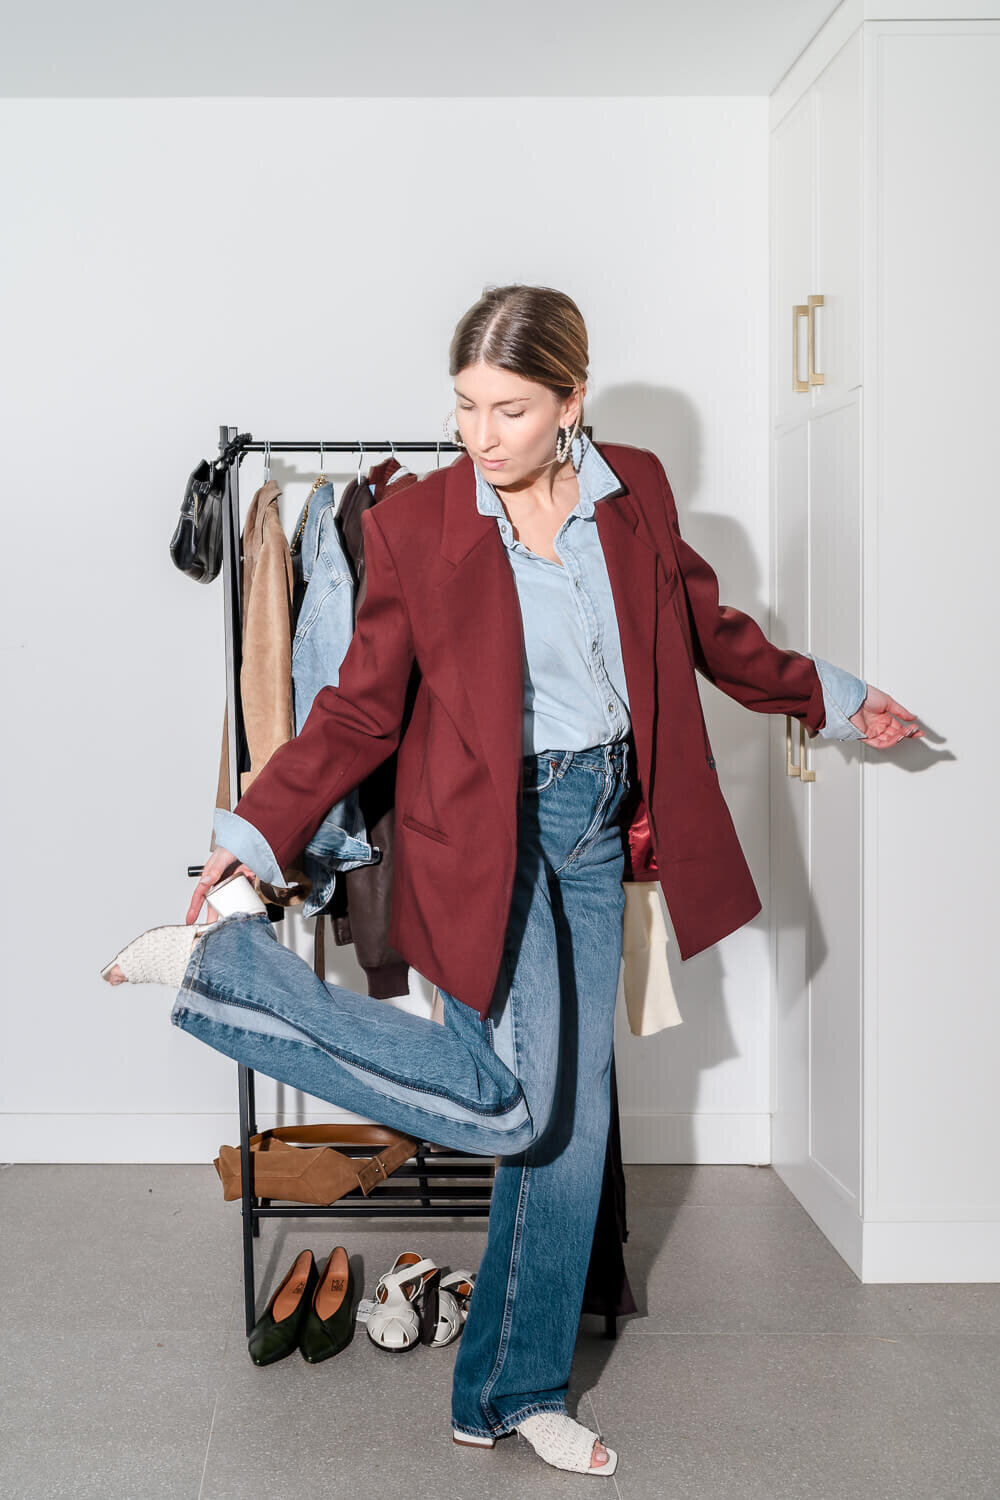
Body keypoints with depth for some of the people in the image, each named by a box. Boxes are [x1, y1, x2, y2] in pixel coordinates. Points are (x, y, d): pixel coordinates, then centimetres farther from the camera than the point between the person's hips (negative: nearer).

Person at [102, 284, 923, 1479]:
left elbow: (706, 627, 17)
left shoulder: (633, 494, 0)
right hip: (486, 830, -5)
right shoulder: (416, 525, -10)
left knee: (571, 1119, 8)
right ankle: (218, 963, -8)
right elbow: (362, 708, -6)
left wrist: (827, 696, 24)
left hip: (593, 827, 5)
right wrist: (256, 834, -14)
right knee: (516, 1101, -19)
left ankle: (514, 1390, 24)